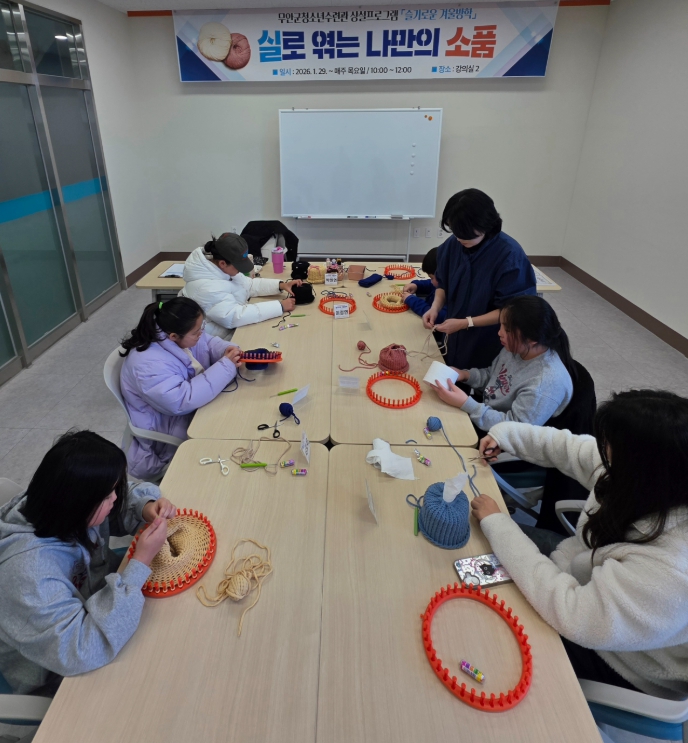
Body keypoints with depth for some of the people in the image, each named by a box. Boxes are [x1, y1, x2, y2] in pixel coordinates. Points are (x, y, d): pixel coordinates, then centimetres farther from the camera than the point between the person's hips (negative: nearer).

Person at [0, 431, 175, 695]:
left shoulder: (60, 508, -19)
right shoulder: (28, 570, -39)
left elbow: (127, 495, 0)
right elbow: (82, 652, -40)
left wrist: (147, 506, -23)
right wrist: (140, 563, -39)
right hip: (62, 675, -6)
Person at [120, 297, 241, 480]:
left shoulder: (182, 334, -10)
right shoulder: (149, 364, -35)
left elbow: (208, 342, 7)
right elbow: (183, 402, -38)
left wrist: (226, 349, -17)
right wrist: (225, 366, -36)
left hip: (194, 408, 8)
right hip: (167, 426, -8)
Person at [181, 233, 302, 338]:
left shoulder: (222, 267, -6)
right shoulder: (206, 288, -33)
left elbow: (248, 285, 7)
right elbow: (234, 317, -36)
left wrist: (280, 285, -8)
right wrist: (280, 306, -34)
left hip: (231, 328, 8)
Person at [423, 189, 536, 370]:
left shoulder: (510, 255, -23)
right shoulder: (452, 245, -8)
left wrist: (466, 323, -25)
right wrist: (435, 307, -13)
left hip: (491, 348, -5)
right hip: (456, 342, 5)